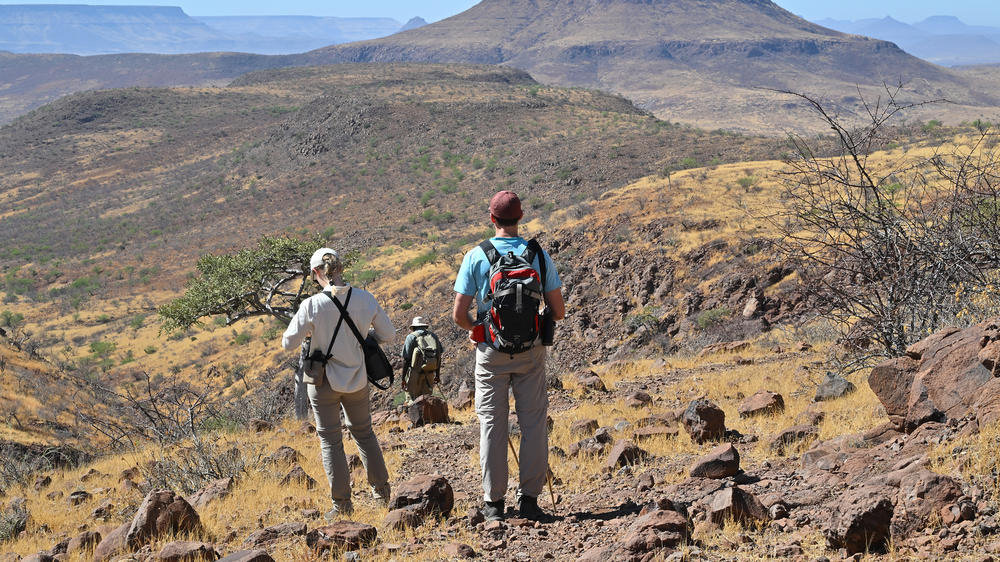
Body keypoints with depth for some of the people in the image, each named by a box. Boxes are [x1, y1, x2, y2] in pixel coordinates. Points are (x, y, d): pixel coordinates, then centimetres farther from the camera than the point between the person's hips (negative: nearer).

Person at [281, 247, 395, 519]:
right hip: (357, 379, 3)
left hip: (324, 380, -3)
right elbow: (387, 333, 1)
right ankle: (381, 488, 30)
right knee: (363, 431, 23)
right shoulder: (365, 300, -10)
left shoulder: (312, 305, -20)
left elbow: (289, 343, -13)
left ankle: (342, 502, 13)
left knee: (330, 439, 11)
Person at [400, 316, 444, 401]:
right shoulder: (434, 336, 11)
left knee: (412, 398, 1)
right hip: (430, 373, 4)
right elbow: (439, 358, 12)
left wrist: (403, 378, -2)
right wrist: (437, 375, 20)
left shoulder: (411, 337, -2)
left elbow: (406, 359, -6)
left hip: (416, 372, -4)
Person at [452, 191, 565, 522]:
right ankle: (529, 498, 6)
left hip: (491, 352, 0)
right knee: (533, 423, 7)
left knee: (492, 425, 7)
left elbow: (459, 315, -7)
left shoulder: (476, 257, -6)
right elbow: (558, 312, -1)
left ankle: (494, 503, 10)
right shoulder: (539, 256, -2)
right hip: (531, 352, 1)